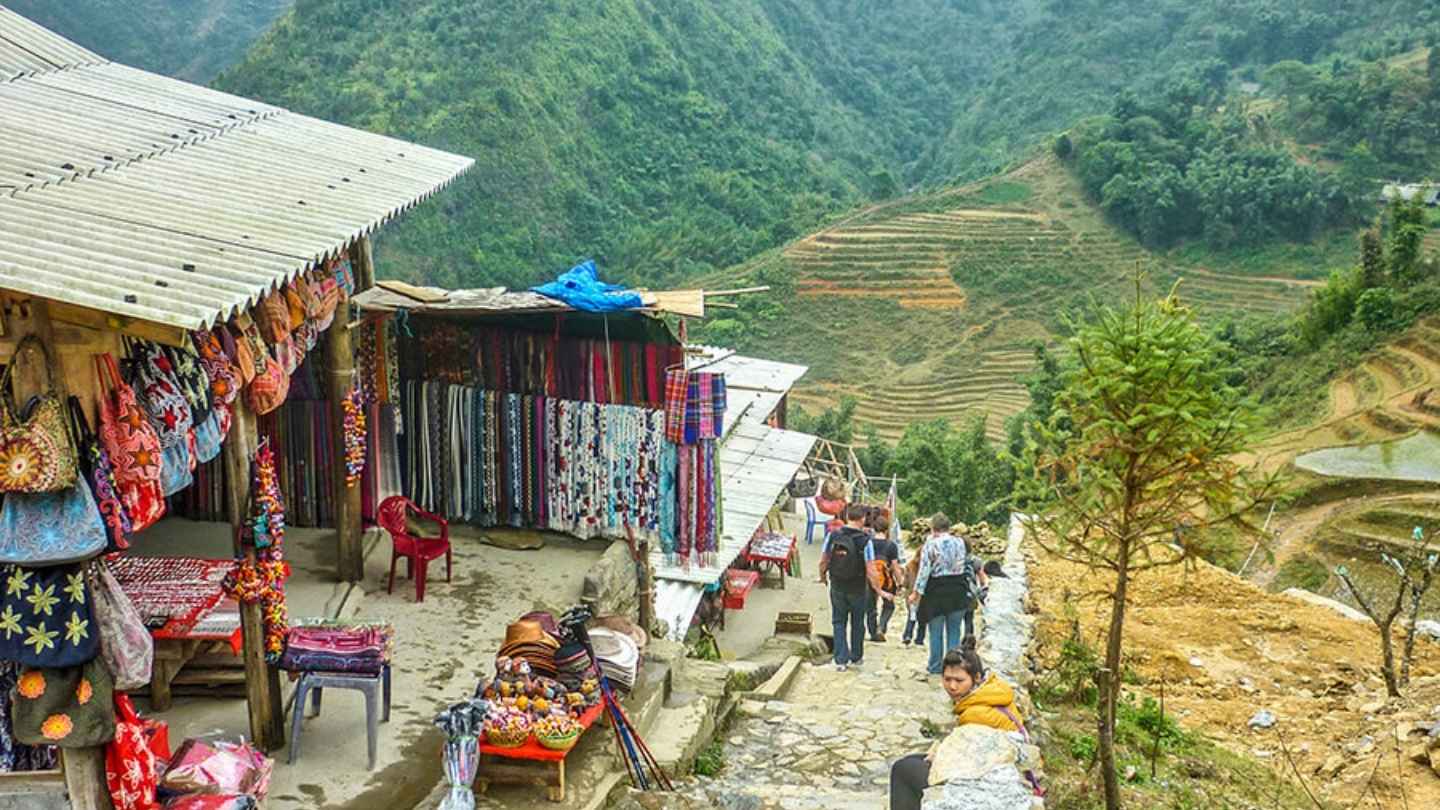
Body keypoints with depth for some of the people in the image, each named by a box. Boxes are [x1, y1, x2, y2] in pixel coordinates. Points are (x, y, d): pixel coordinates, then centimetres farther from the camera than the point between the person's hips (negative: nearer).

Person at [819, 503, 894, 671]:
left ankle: (841, 660, 8)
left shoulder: (832, 536, -9)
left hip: (837, 587, 2)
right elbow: (870, 571, -17)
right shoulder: (865, 541, -17)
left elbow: (823, 561, -2)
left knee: (839, 623, 13)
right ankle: (856, 658, 29)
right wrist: (880, 591, -7)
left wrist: (823, 577, 17)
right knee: (857, 624, 16)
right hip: (858, 589, -2)